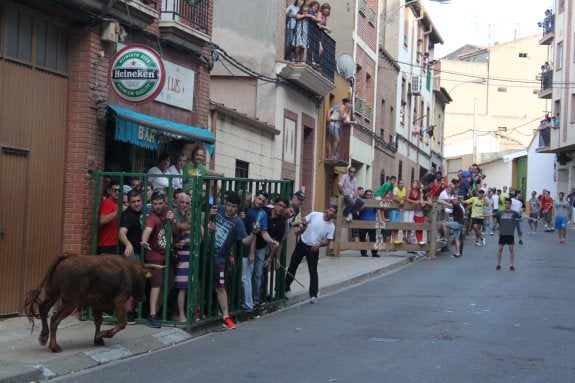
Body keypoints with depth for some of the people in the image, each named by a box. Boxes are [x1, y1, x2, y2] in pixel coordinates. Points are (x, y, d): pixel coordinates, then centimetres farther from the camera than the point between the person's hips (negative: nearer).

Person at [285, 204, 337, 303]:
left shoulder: (331, 226, -9)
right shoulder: (314, 214, -8)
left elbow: (327, 242, -8)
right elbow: (303, 222, 4)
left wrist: (319, 244, -27)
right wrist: (299, 229, -16)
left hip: (313, 248, -2)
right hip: (302, 244, 2)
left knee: (313, 272, -4)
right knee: (292, 266, 13)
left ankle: (313, 295, 4)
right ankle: (285, 287, 30)